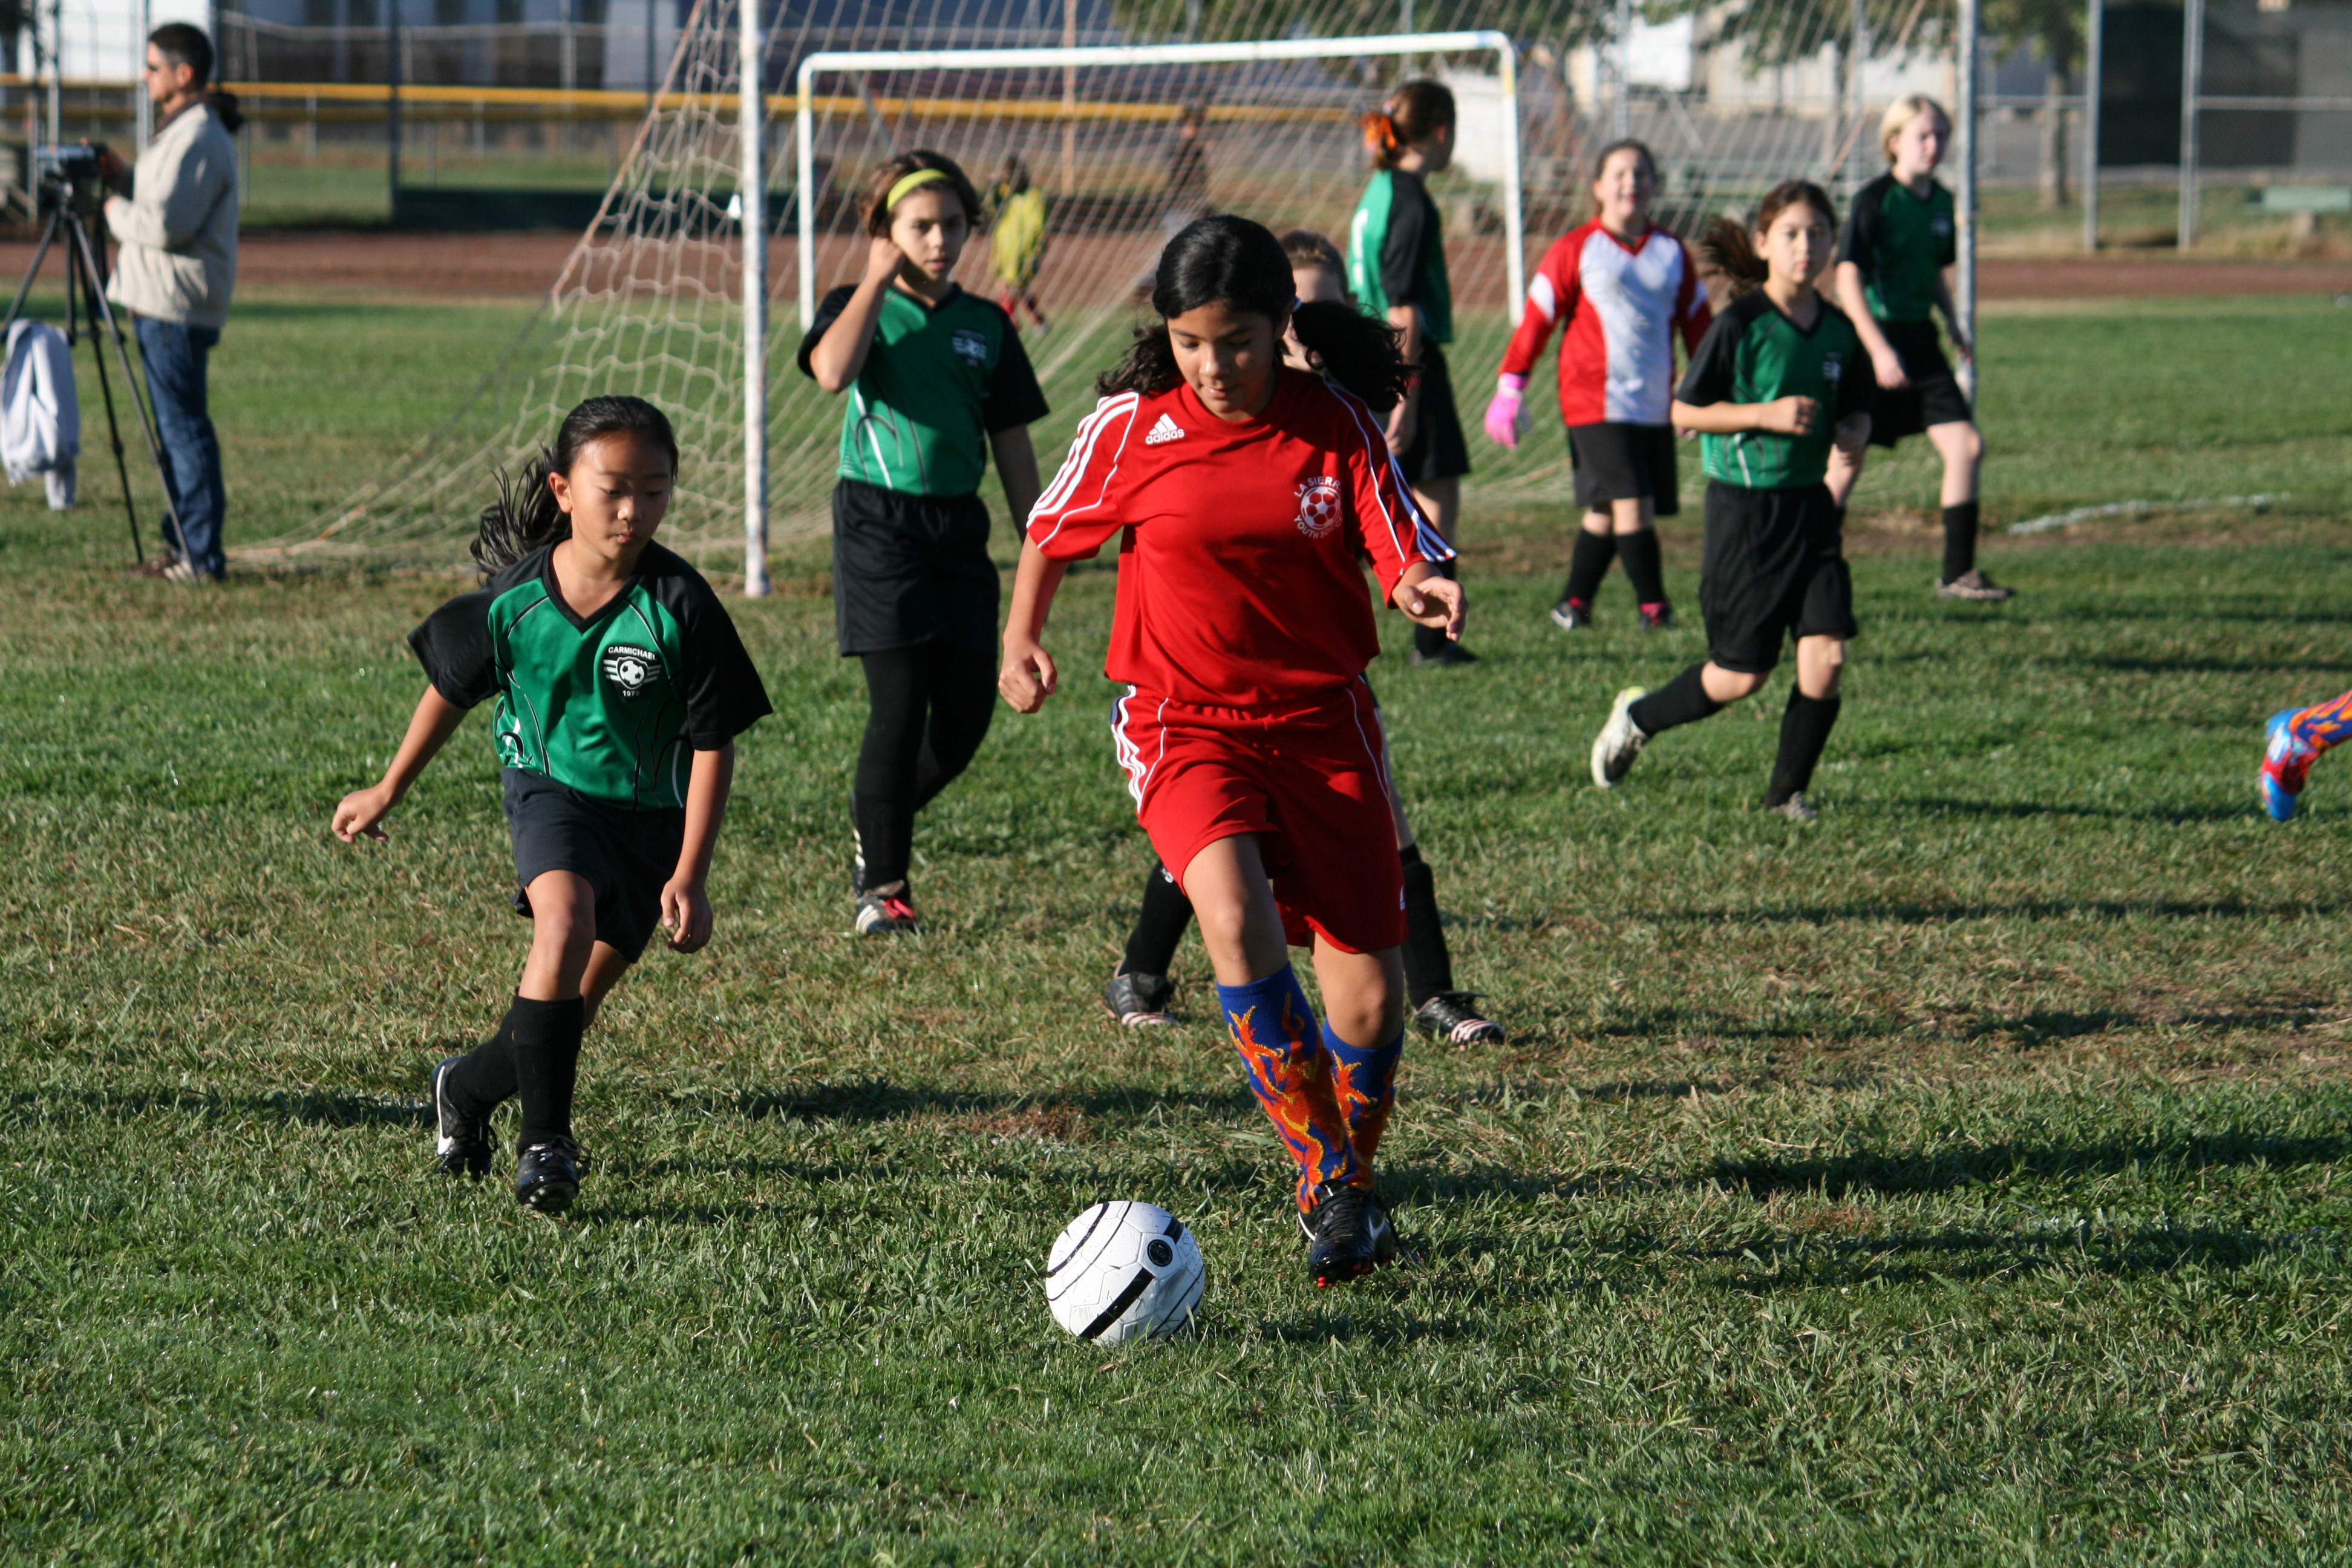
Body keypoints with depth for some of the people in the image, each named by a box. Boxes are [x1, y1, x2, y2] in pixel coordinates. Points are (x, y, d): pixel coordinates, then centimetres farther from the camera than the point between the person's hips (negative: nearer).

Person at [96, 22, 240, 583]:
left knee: (184, 427, -9)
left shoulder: (197, 140, -17)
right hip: (161, 300, 11)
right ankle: (185, 543, 18)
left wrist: (116, 211, -7)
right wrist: (122, 176, 10)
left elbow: (164, 225, -24)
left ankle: (200, 554, -7)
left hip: (176, 305, -11)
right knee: (178, 426, 13)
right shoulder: (184, 131, 18)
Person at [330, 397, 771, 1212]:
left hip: (649, 815, 1)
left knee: (576, 1003, 6)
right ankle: (544, 1142, -21)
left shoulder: (679, 607, -18)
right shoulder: (516, 598, -12)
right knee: (565, 926, -29)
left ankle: (470, 1086, 36)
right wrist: (386, 793, 17)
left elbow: (713, 744, -12)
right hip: (552, 788, -1)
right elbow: (452, 690, 7)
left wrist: (690, 874, -17)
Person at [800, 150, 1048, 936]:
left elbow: (1011, 440, 15)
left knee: (967, 712, 3)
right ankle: (881, 885, -1)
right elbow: (832, 370, -24)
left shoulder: (986, 326, 11)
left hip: (958, 522, 5)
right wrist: (880, 278, -15)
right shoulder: (857, 306, 0)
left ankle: (876, 821, 29)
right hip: (878, 518, -5)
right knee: (900, 707, -10)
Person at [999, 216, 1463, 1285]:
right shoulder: (1131, 430, -3)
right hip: (1185, 722, -1)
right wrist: (1020, 638, 2)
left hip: (1322, 722, 1)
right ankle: (1324, 1171, -18)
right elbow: (1053, 534, 13)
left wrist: (1425, 590, -31)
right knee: (1235, 917, -29)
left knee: (1368, 984, 1)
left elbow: (1402, 554, -9)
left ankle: (1351, 1180, 29)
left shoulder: (1336, 427, -4)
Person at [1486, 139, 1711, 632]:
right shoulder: (1577, 250, -1)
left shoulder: (1673, 254, 10)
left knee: (1605, 512, 6)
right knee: (1630, 503, -14)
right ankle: (1652, 604, -7)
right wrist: (1510, 388, -3)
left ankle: (1574, 604, 20)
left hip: (1655, 404, 4)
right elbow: (1536, 319, 1)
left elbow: (1698, 327, 17)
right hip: (1597, 401, -4)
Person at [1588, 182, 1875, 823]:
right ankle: (1638, 717, 28)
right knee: (1741, 676, 1)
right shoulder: (1740, 325, -12)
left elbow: (1856, 409, 18)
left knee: (1827, 653, -10)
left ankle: (1787, 793, 7)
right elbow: (1685, 411, -10)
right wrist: (1766, 415, -21)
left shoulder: (1838, 331, 4)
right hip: (1744, 509, -5)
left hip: (1809, 503, 5)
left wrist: (1853, 432, -5)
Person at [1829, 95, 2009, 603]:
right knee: (1847, 460, 2)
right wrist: (1879, 350, -26)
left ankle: (1958, 573, 0)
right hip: (1872, 337, -6)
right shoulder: (1874, 200, -13)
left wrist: (1953, 324, 13)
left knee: (1967, 446, -5)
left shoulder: (1941, 201, 8)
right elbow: (1848, 278, -19)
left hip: (1919, 339, 6)